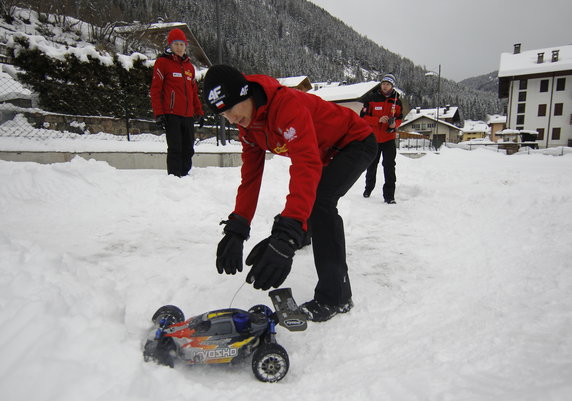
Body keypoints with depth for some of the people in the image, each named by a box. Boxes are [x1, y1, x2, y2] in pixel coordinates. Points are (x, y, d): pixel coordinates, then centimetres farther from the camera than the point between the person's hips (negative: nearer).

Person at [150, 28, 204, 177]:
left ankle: (185, 176, 18)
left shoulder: (189, 66, 19)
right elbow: (155, 89, -3)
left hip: (188, 116, 6)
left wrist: (199, 112, 18)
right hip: (171, 114, -6)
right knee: (175, 149, -8)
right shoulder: (162, 62, 2)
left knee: (188, 150, 8)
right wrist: (158, 114, -11)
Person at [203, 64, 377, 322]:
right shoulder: (248, 126, -9)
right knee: (305, 194, 23)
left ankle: (336, 296, -18)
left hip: (357, 142, -9)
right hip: (326, 152, 9)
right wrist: (236, 230, -17)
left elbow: (307, 165, -48)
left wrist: (286, 237, -57)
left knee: (318, 200, -28)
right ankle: (304, 233, 57)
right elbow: (250, 176, -7)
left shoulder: (287, 104, -36)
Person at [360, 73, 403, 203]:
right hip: (373, 138, 0)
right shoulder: (371, 98, -6)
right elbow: (363, 116, -9)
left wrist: (395, 124, -12)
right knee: (371, 165, 16)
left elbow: (400, 118, 11)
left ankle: (389, 195, -3)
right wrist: (378, 120, -23)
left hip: (389, 139, 0)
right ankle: (369, 188, 39)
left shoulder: (397, 101, 2)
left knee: (389, 166, -9)